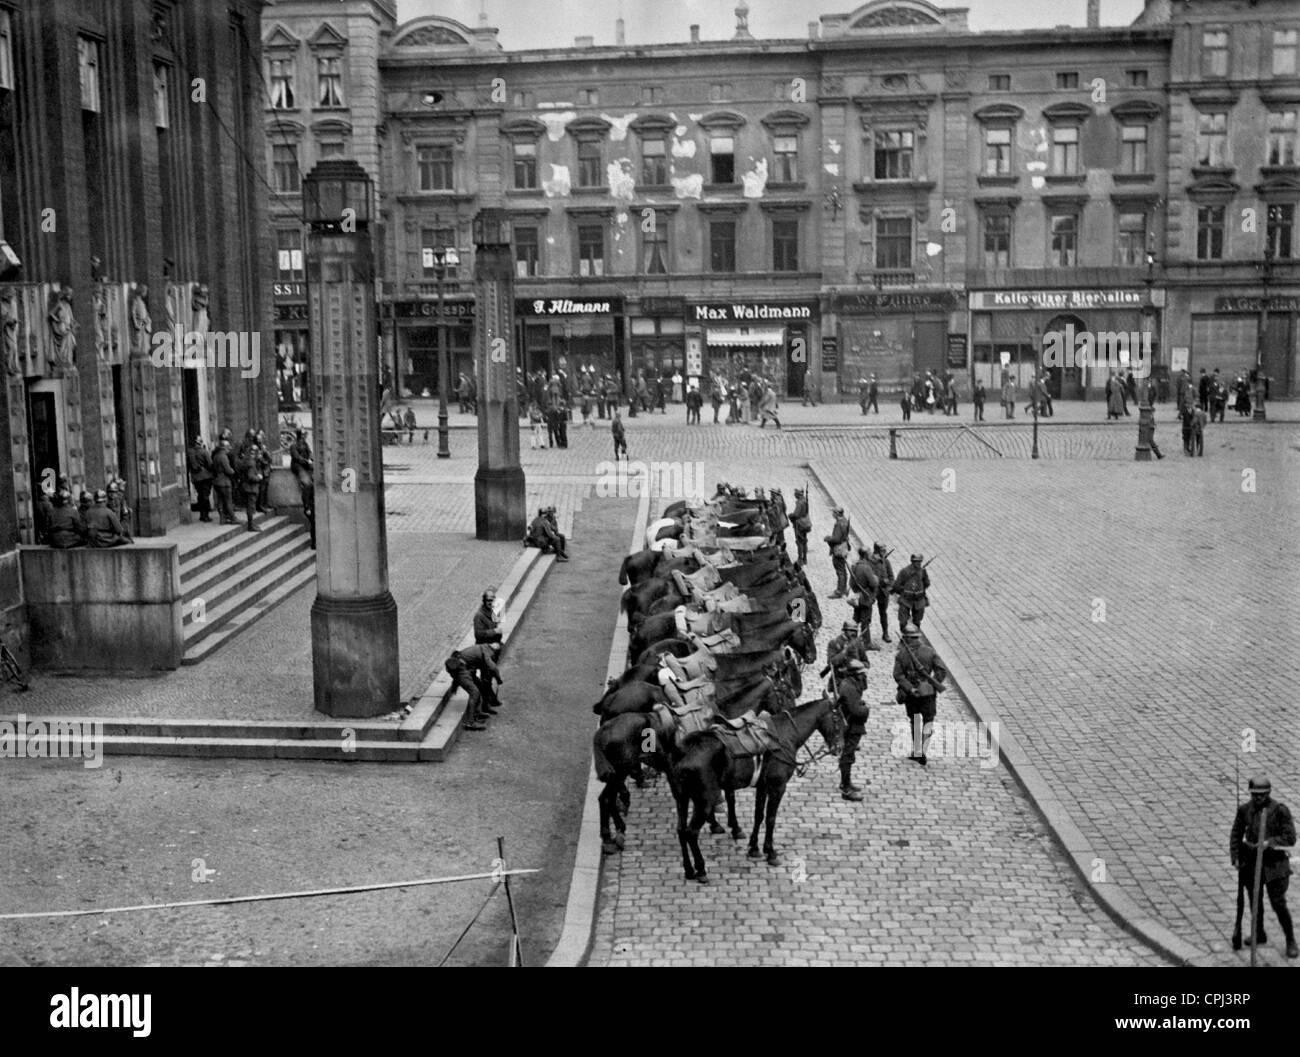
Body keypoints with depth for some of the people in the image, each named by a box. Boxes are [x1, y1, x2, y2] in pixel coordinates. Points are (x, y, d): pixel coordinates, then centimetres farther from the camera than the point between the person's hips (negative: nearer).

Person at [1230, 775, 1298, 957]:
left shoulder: (1280, 810, -13)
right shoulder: (1244, 810, 0)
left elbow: (1290, 838, -13)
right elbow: (1236, 834, 7)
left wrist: (1269, 842, -25)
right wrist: (1235, 858, -2)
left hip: (1274, 864, -4)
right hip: (1251, 862, 4)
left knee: (1279, 904, -3)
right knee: (1254, 901, 18)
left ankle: (1291, 942, 15)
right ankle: (1259, 934, 38)